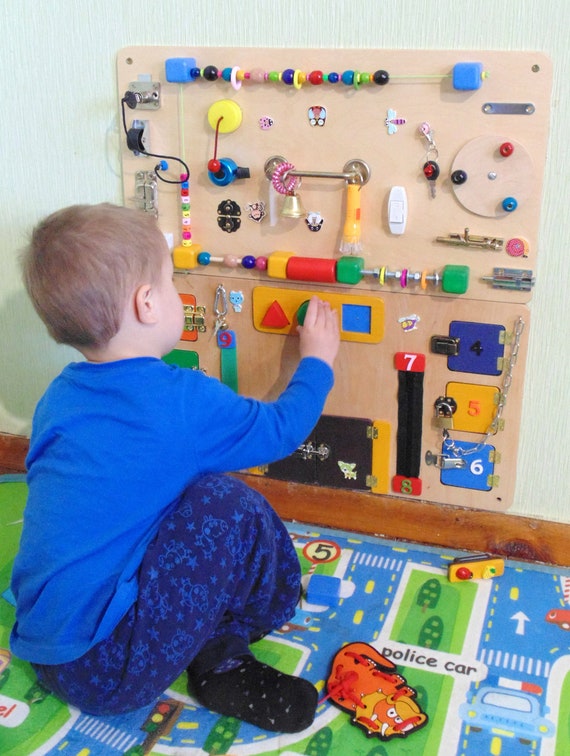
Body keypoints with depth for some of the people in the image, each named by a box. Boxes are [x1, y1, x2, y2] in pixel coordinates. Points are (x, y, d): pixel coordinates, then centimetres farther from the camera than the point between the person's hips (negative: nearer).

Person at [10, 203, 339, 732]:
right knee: (227, 505, -13)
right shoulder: (181, 400, -18)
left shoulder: (61, 395, 3)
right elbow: (282, 429, -1)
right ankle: (220, 664, 10)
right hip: (106, 672, -8)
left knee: (201, 486, 14)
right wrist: (317, 361, 18)